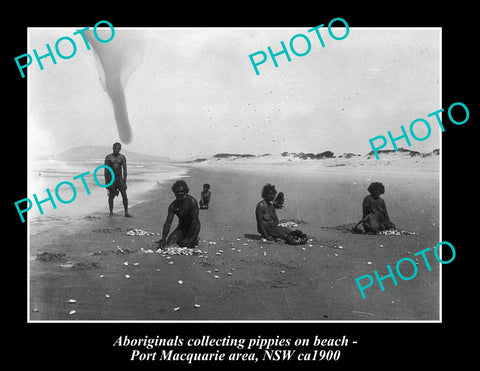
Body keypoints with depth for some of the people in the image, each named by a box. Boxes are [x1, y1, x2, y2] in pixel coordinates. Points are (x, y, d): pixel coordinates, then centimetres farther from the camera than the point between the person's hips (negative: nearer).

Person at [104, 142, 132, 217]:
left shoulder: (122, 157, 0)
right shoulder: (108, 157, -3)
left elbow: (125, 170, -1)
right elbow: (106, 170, -2)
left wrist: (125, 181, -7)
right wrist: (106, 181, -7)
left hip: (119, 177, 1)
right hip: (111, 178, -1)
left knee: (124, 195, -7)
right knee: (111, 196, 2)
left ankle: (126, 213, -3)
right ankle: (111, 212, 17)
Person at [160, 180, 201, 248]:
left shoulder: (192, 201, -22)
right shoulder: (173, 205, -9)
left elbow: (195, 220, -23)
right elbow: (168, 222, -13)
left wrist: (188, 238, -24)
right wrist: (163, 239, -27)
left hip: (193, 227, -4)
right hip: (181, 227, 4)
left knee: (187, 245, -23)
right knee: (168, 243, -12)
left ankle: (195, 240, 11)